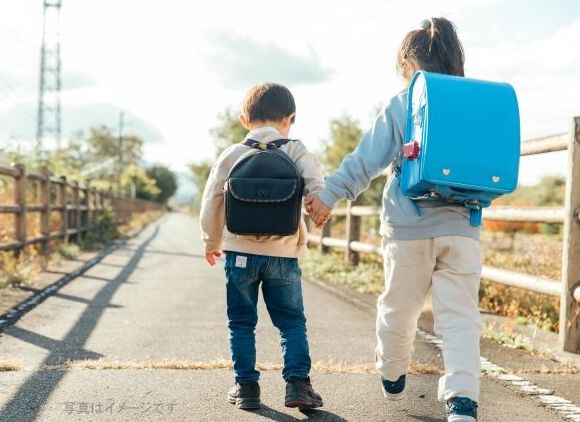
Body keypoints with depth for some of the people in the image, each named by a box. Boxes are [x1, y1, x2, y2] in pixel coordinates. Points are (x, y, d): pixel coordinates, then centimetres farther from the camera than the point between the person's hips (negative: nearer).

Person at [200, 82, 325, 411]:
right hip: (284, 254, 0)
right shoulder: (297, 153, 0)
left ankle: (246, 386, 13)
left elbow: (211, 201, 7)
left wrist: (212, 242, 20)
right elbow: (319, 189, -14)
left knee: (242, 323, 12)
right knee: (292, 321, 10)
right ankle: (298, 383, 0)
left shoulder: (232, 155, 3)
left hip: (240, 252, 1)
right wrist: (309, 234, 0)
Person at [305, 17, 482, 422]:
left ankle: (393, 378, 36)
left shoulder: (399, 106, -1)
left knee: (398, 309, 16)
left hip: (408, 228, -1)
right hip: (461, 228, 1)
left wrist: (329, 195, -1)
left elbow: (366, 160, -5)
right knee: (460, 315, 0)